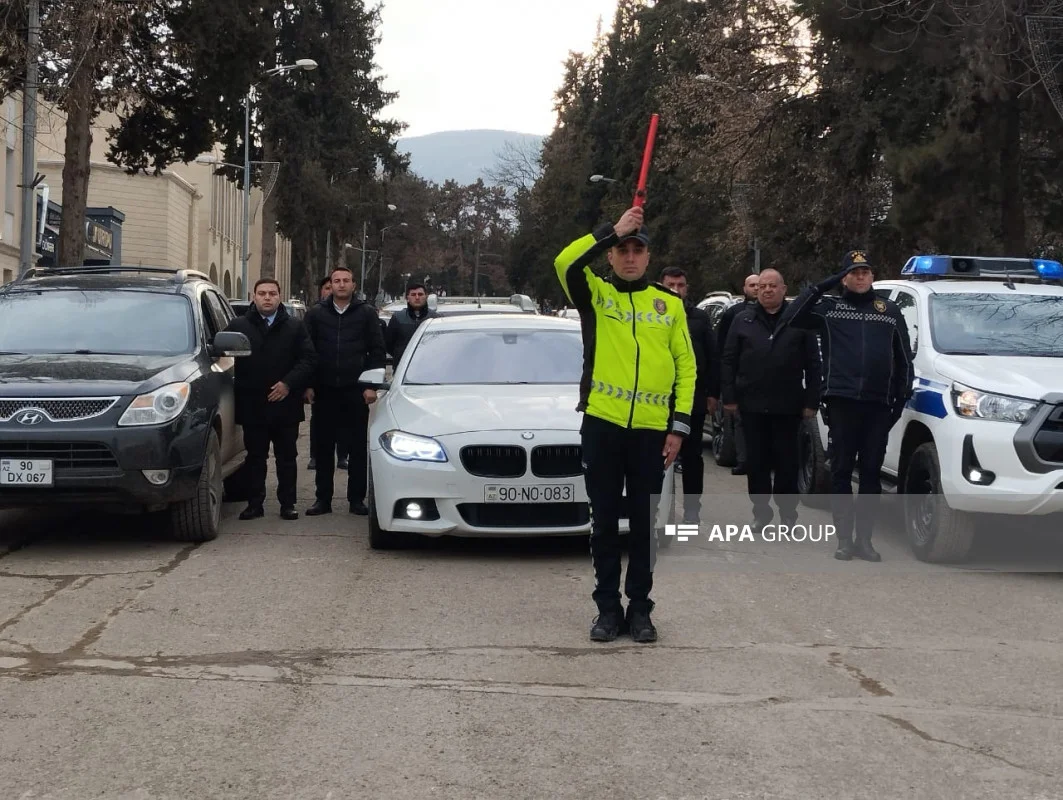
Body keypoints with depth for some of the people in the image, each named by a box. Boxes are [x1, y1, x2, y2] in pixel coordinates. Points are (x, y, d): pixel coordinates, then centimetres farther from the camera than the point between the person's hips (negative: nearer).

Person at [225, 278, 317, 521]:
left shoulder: (295, 327, 5)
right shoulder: (238, 326, 4)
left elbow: (309, 359, -1)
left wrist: (288, 383, -13)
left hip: (286, 404, 0)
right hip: (252, 406, 0)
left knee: (286, 457, 6)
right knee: (255, 457, 6)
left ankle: (288, 503, 12)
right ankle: (255, 503, 11)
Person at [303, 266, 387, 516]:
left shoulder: (366, 313, 4)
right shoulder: (316, 314, 7)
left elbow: (377, 351, 3)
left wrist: (371, 385, -5)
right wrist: (308, 386, 0)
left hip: (356, 391, -1)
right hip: (325, 390, 1)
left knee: (358, 447, 2)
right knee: (324, 447, 5)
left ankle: (356, 499, 9)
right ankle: (323, 499, 10)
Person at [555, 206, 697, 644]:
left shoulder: (670, 304, 8)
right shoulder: (595, 294, 4)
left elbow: (686, 367, 7)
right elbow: (565, 262, -17)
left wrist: (679, 426, -1)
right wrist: (612, 232, -20)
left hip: (652, 430, 1)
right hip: (602, 424, -1)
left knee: (643, 523, 7)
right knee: (604, 522, 6)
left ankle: (640, 607, 16)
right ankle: (608, 606, 15)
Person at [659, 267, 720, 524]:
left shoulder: (700, 318, 7)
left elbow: (713, 358, 6)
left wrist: (713, 393, 1)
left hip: (694, 398, 1)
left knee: (692, 455, 7)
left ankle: (692, 509, 13)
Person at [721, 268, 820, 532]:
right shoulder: (743, 321, 7)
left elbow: (813, 364, 1)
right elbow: (729, 361, 5)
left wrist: (811, 401, -5)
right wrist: (729, 397, -2)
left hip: (788, 405, -1)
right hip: (752, 404, 2)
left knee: (787, 461, 4)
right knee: (756, 461, 6)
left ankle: (788, 513, 13)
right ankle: (761, 512, 14)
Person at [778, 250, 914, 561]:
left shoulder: (890, 311, 13)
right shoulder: (829, 308, 7)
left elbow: (904, 358, 15)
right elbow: (789, 318, -6)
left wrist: (902, 397, 8)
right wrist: (819, 287, -8)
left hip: (878, 404, 2)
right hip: (842, 401, -2)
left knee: (871, 473, 4)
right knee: (841, 471, 1)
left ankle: (865, 539, 10)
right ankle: (844, 539, 6)